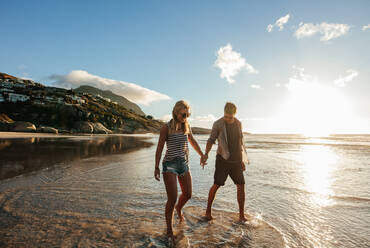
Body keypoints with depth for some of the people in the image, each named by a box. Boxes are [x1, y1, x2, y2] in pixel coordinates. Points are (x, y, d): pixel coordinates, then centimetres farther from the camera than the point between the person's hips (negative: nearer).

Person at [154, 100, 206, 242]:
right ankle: (169, 230, 13)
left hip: (184, 164, 6)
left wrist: (202, 155, 30)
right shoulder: (166, 127, -8)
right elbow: (159, 148, -5)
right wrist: (156, 167, -8)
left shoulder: (186, 126, 7)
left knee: (187, 194, 13)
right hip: (170, 165, -5)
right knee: (172, 198, -8)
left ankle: (179, 208, 47)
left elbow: (193, 141, 22)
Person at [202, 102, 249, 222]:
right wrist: (206, 154, -23)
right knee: (216, 185, -4)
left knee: (241, 186, 2)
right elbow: (211, 140, -6)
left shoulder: (238, 123, 7)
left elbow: (240, 142, 15)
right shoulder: (218, 124, -8)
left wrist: (242, 160, 16)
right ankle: (208, 211, 16)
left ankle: (241, 215, 17)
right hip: (223, 159, -4)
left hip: (236, 161, 4)